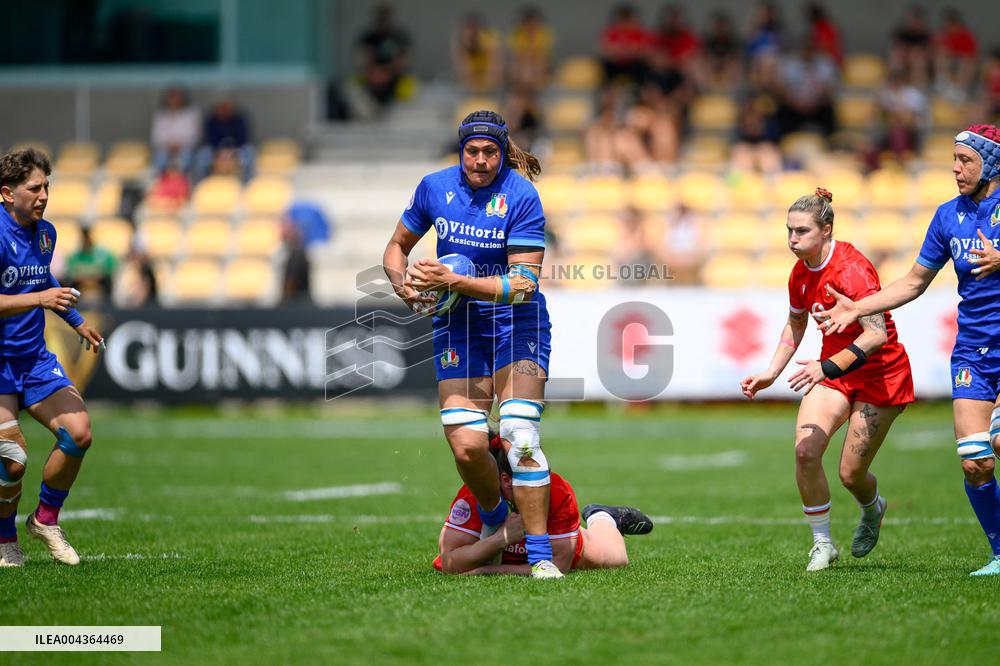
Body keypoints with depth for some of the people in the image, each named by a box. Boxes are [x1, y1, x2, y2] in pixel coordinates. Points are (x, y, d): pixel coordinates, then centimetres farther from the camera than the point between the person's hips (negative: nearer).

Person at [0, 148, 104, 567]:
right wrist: (38, 299, -33)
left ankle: (46, 520, 12)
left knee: (78, 432, -10)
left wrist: (76, 321, 38)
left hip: (34, 357, 7)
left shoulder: (45, 233, 8)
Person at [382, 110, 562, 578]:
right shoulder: (435, 187, 1)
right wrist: (403, 282, -6)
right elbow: (396, 248, 16)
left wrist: (455, 281, -28)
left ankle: (539, 553, -12)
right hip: (457, 326, 3)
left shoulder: (521, 197, -13)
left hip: (515, 325, -3)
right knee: (466, 445, -11)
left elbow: (523, 284, -20)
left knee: (519, 436, -19)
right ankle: (493, 520, 20)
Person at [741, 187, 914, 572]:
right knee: (805, 450, -17)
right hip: (833, 370, 6)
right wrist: (771, 374, 8)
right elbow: (795, 325, 18)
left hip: (880, 374, -6)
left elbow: (876, 334, -32)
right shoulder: (801, 273, -1)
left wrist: (826, 368, -40)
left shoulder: (851, 269, -25)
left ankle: (873, 510, 33)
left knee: (851, 472, -5)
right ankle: (822, 544, -1)